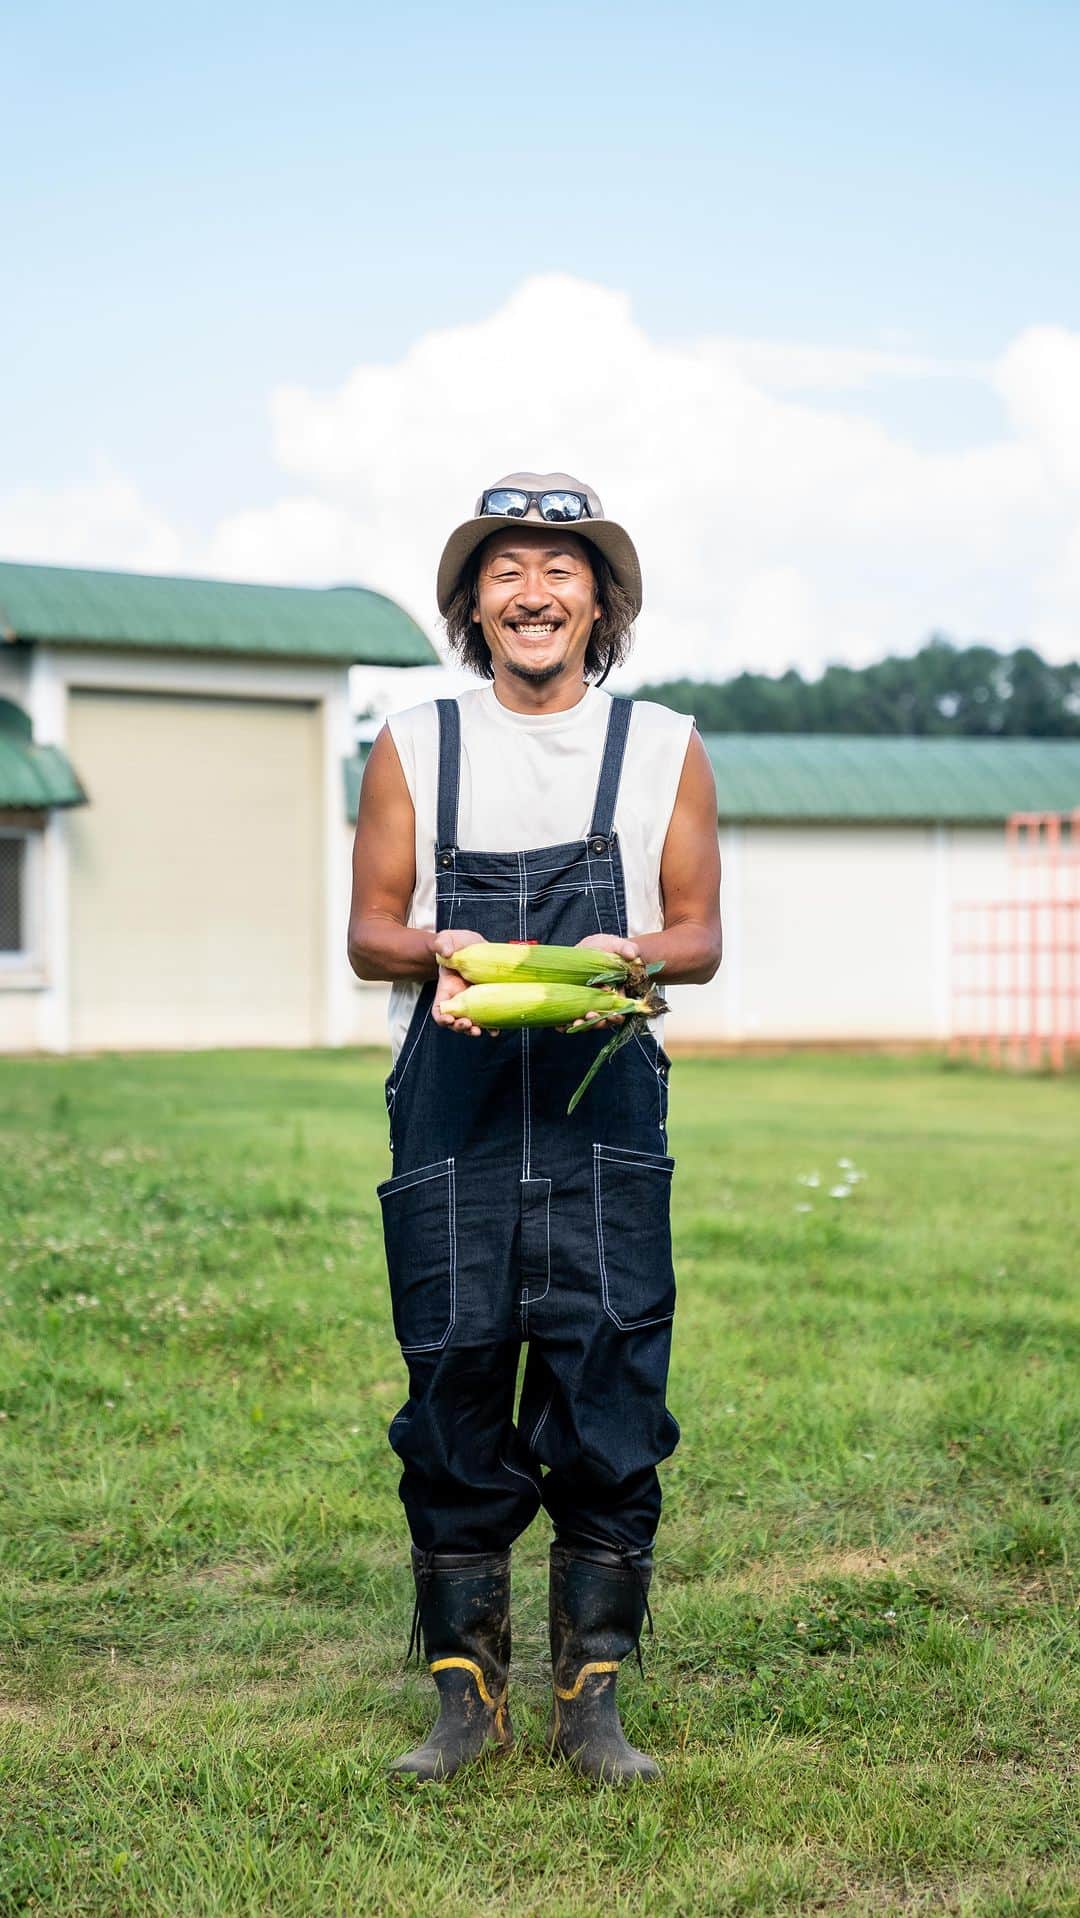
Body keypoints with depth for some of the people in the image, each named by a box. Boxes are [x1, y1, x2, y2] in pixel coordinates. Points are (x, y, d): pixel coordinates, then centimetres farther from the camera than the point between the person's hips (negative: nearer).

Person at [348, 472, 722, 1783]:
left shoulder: (662, 750, 10)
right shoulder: (413, 749, 11)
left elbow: (700, 935, 10)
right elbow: (368, 931, 11)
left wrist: (631, 955, -12)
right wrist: (438, 951, -11)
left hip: (604, 1122, 0)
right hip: (450, 1120, 1)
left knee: (609, 1397, -3)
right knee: (453, 1395, 2)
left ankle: (591, 1704, 8)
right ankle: (465, 1697, 13)